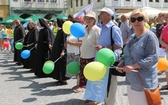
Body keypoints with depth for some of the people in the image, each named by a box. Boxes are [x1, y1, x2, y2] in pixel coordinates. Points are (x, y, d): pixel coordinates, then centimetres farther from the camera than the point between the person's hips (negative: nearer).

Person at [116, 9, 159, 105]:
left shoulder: (150, 36, -13)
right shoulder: (132, 37, 12)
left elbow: (153, 57, -20)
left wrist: (133, 66, -24)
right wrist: (122, 63, 1)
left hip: (145, 82, -8)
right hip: (131, 79, 8)